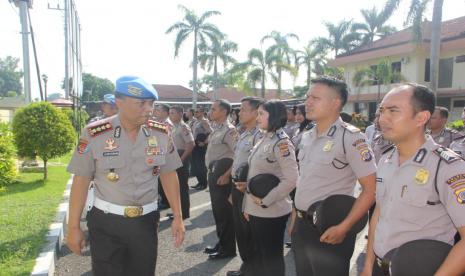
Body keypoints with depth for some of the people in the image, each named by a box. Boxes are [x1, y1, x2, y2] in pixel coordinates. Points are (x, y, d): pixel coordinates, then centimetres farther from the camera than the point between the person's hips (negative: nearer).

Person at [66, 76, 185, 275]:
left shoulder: (161, 134, -3)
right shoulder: (94, 134, -12)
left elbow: (169, 175, 4)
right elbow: (81, 180, -6)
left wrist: (177, 217, 4)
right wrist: (74, 227, -3)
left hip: (146, 221, 3)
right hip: (106, 222, -3)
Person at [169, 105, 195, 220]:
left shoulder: (183, 127, -15)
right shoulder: (174, 127, 14)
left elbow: (191, 145, -23)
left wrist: (181, 159, -20)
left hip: (181, 159, -9)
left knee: (182, 186, -1)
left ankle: (184, 213, 9)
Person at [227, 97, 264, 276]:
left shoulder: (259, 135, -17)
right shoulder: (243, 135, 13)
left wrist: (247, 185, -21)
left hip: (248, 191, -9)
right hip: (238, 188, 9)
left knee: (249, 232, 5)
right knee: (239, 230, 18)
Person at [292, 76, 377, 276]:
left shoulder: (350, 138, -16)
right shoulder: (307, 137, 6)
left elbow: (371, 189, -16)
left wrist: (343, 228, -17)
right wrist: (295, 218, 14)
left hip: (328, 231, -7)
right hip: (301, 227, 7)